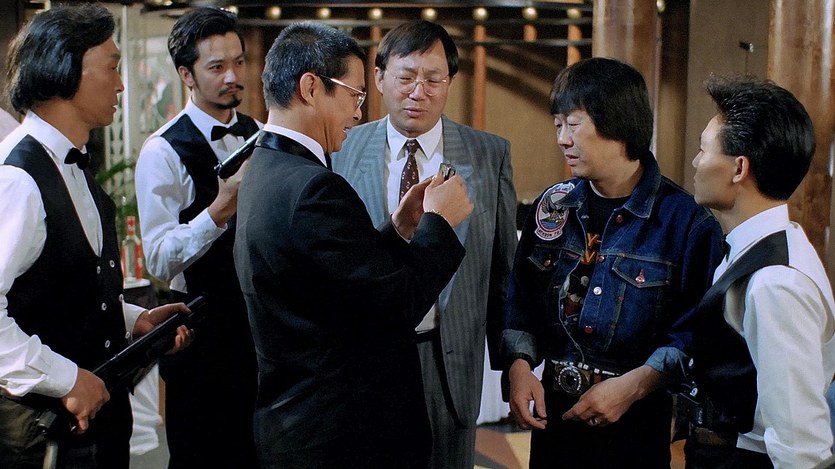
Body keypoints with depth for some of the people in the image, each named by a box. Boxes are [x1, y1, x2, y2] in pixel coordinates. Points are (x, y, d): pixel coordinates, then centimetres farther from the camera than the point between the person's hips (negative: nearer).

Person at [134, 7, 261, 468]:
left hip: (260, 323, 6)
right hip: (202, 332, -6)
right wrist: (220, 208, -32)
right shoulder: (163, 152, -14)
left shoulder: (259, 136, 7)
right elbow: (159, 259, -22)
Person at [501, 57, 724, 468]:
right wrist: (519, 365, -7)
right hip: (553, 417, 4)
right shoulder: (551, 207, 4)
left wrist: (633, 385, -19)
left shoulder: (685, 222, -11)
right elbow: (520, 301, 9)